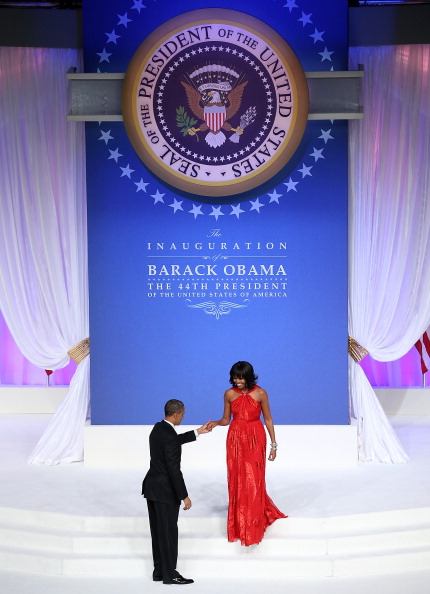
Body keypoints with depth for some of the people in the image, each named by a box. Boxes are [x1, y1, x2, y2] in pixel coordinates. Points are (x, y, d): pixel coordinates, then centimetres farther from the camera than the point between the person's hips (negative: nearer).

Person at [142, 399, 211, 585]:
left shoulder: (158, 428, 5)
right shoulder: (169, 436, -23)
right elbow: (174, 470, -23)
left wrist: (198, 432, 33)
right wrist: (184, 496, -18)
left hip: (151, 486, 9)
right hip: (165, 491, -9)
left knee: (158, 531, 15)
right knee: (169, 532, 2)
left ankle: (159, 571, 23)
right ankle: (170, 574, 10)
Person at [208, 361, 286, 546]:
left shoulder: (260, 394, -5)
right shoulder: (229, 394, 2)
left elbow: (268, 420, 1)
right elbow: (226, 419, 9)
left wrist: (273, 444, 0)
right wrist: (216, 423, -13)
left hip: (255, 440, -2)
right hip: (236, 440, 2)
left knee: (253, 482, -3)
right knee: (237, 481, 3)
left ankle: (253, 526, 11)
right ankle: (239, 524, 16)